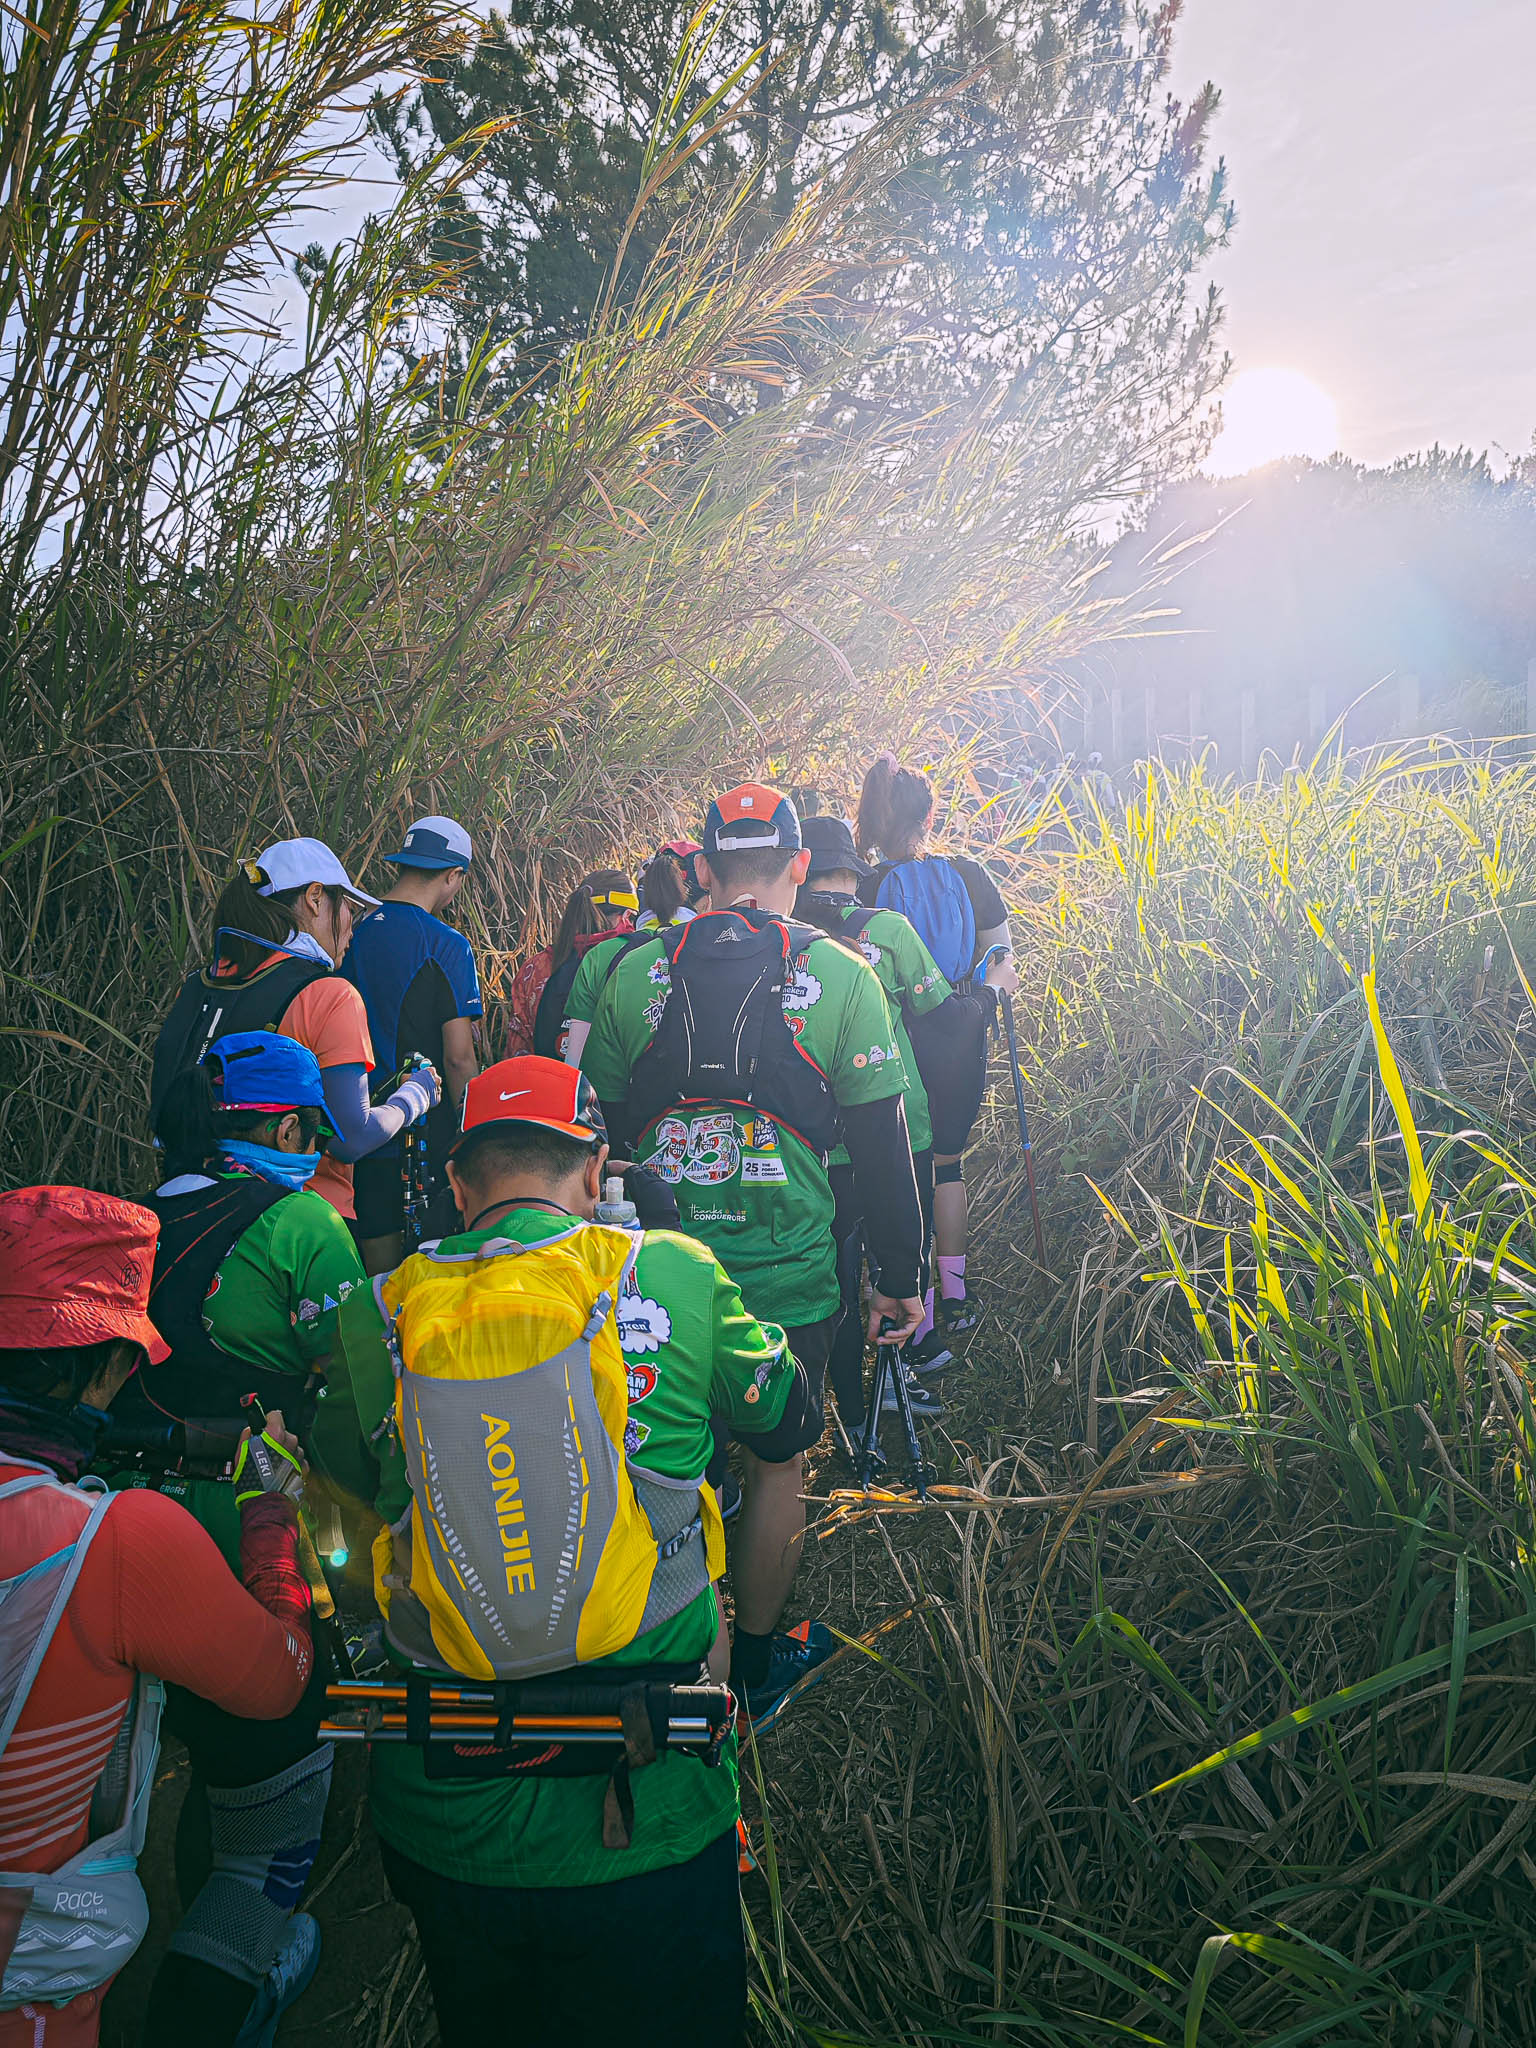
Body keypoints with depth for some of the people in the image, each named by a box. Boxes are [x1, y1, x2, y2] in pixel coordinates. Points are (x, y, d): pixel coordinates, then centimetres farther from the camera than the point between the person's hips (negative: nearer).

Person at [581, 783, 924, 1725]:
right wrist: (900, 1278, 2)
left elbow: (598, 1125, 6)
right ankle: (759, 1664, 33)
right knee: (777, 1466, 17)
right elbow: (881, 1142, -8)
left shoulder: (637, 971, -2)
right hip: (788, 1280, -2)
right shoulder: (840, 974, -10)